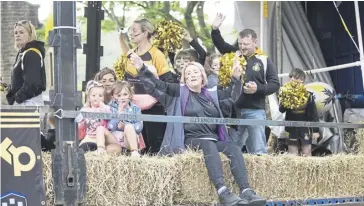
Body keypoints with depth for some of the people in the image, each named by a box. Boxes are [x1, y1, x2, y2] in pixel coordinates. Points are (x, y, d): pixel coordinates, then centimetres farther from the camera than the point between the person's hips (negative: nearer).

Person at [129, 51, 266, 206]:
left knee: (234, 149, -25)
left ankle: (246, 192, -38)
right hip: (191, 139, -5)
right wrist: (142, 69, -13)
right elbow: (156, 86, 1)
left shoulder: (211, 93, 22)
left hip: (213, 139, 5)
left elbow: (232, 95, 30)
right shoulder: (179, 92, 10)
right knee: (209, 146, -37)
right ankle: (223, 192, -53)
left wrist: (236, 78, 11)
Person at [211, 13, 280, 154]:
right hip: (234, 109, 3)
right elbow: (220, 44, 7)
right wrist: (215, 29, -11)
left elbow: (275, 84, 0)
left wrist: (258, 89, -16)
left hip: (255, 111, -3)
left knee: (258, 149, -1)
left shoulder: (264, 61, 1)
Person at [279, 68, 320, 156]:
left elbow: (314, 114, -1)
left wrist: (315, 130, -3)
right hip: (292, 129, 1)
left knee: (307, 154, 3)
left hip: (305, 129, -1)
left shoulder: (308, 95, -4)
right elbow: (281, 110, -7)